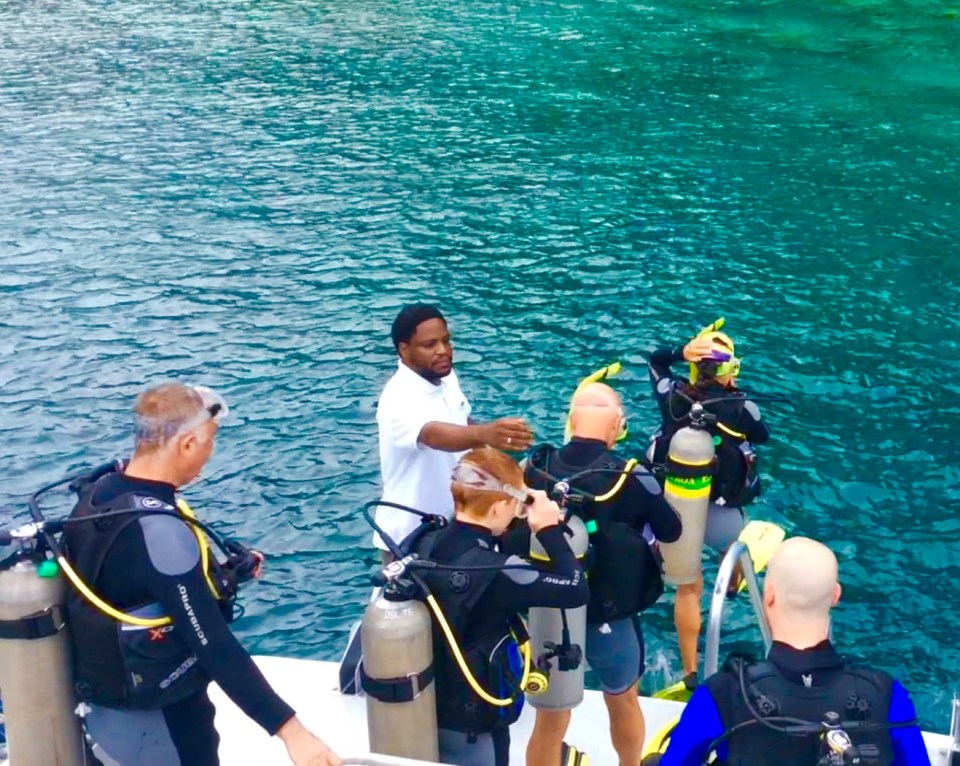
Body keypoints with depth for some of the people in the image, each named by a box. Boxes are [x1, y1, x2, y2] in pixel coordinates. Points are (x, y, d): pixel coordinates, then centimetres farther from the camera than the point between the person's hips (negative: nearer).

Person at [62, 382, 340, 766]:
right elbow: (215, 647, -32)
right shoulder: (160, 531, -31)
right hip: (157, 722, -8)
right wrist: (289, 729, -30)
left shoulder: (95, 494, -4)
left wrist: (221, 573, 17)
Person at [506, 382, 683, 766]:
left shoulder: (535, 467, -13)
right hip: (609, 619, -1)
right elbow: (672, 531, -4)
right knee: (623, 702, 26)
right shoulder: (631, 479, -21)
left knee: (549, 717, 15)